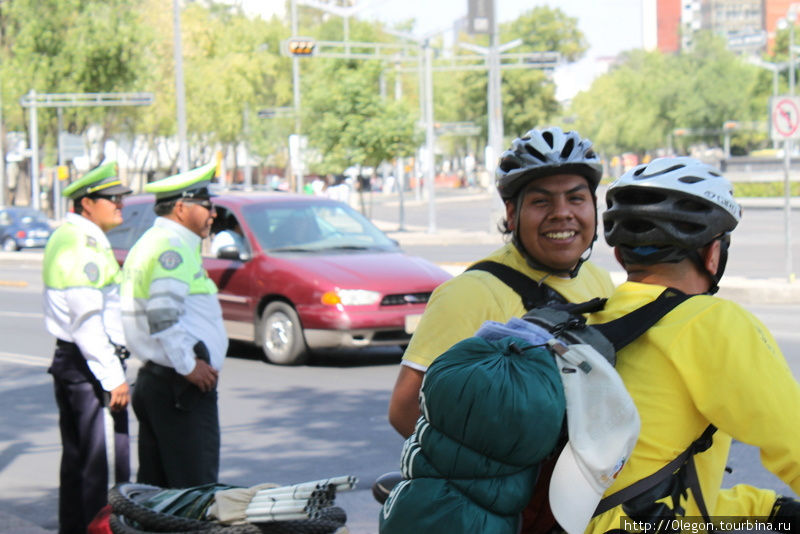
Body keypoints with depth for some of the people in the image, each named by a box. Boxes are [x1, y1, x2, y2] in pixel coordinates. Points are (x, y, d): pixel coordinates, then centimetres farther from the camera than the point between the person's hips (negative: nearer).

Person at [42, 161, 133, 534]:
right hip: (88, 366, -11)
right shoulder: (84, 244, -15)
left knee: (76, 462, 15)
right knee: (106, 467, -10)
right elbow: (87, 319, -21)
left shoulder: (64, 238, 17)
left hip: (67, 361, 11)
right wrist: (113, 377, -19)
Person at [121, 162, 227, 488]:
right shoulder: (172, 248, -13)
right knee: (195, 488, -8)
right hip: (180, 387, -10)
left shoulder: (148, 243, 19)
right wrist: (188, 365, -18)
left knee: (153, 485, 12)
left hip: (151, 379, 10)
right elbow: (163, 316, -25)